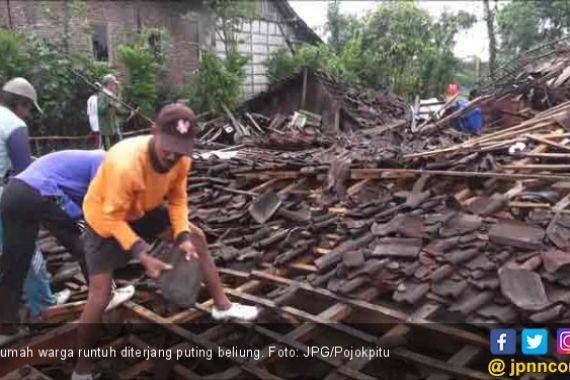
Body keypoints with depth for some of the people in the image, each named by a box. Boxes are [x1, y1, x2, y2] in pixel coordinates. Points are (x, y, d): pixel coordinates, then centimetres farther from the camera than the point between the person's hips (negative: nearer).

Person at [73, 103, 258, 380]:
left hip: (143, 211, 6)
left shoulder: (180, 159, -22)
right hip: (105, 219, -6)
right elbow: (113, 217, -32)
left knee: (197, 237, 4)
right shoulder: (125, 164, -41)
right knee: (100, 294, -8)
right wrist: (143, 255, -37)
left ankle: (222, 306, 20)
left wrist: (183, 237, -20)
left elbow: (177, 199, -8)